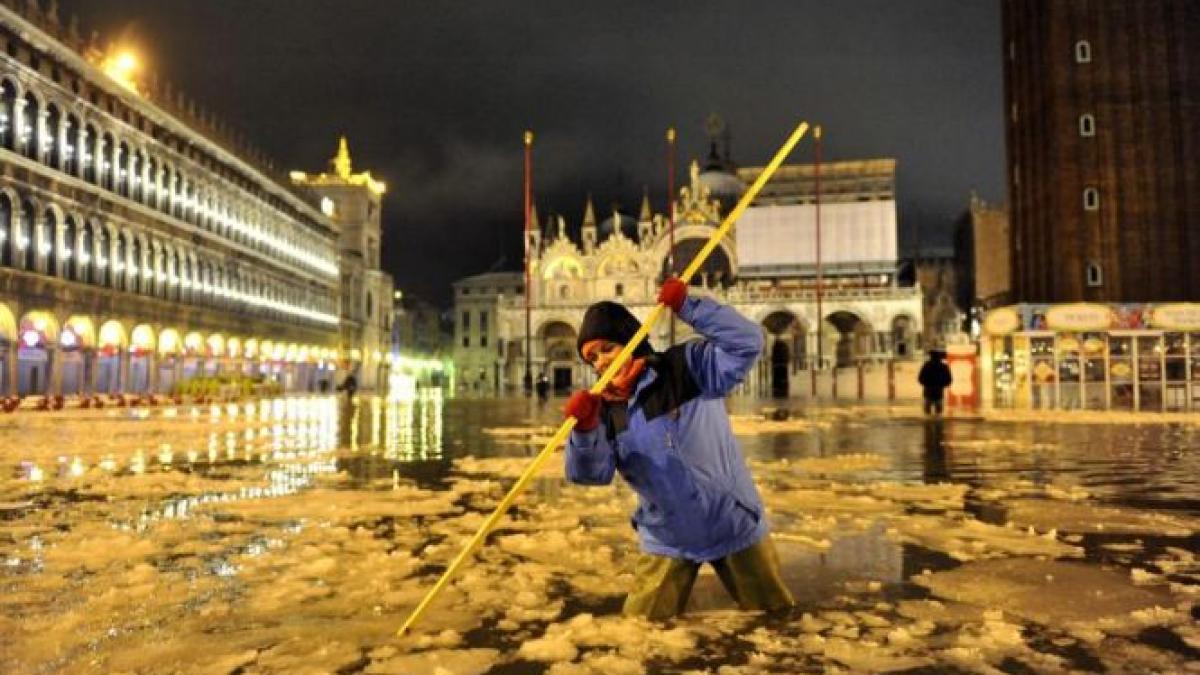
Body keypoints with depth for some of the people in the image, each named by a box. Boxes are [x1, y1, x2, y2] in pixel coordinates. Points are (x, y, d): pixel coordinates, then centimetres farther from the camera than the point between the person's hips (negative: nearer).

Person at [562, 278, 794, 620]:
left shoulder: (689, 366, -10)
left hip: (734, 524, -2)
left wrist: (686, 306, -27)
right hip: (666, 541, 2)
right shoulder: (606, 408, -3)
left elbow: (746, 342, -23)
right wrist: (585, 429, -34)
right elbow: (591, 473, -14)